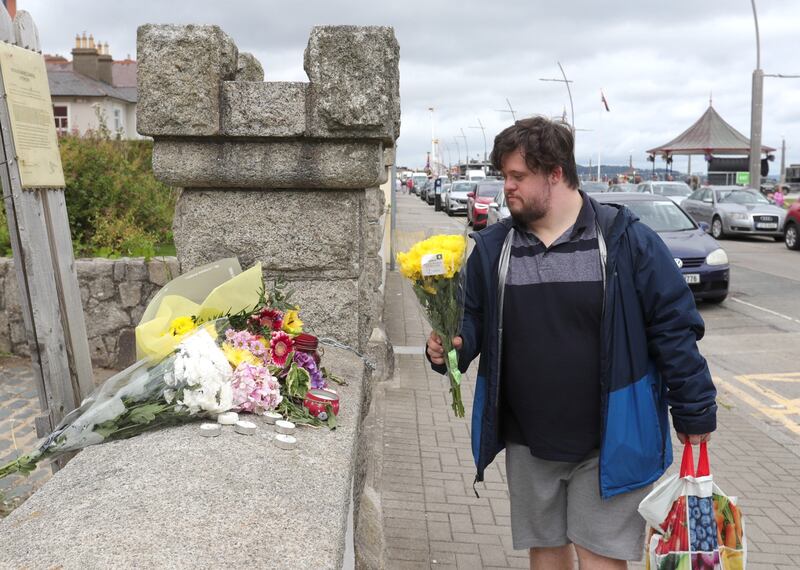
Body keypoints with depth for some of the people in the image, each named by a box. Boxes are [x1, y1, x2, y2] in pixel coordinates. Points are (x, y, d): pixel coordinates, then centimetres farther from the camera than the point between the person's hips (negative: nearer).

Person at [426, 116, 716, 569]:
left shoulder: (626, 239, -10)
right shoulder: (492, 247, 0)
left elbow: (673, 328, -7)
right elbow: (473, 319, 8)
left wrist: (694, 411, -5)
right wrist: (451, 347, -13)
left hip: (610, 440, -3)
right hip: (527, 442, 4)